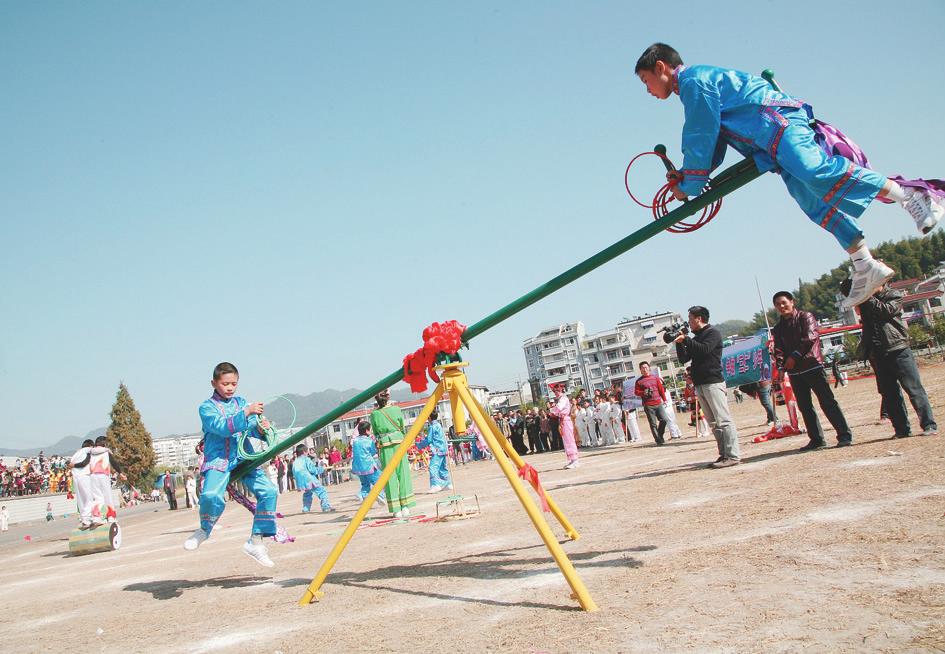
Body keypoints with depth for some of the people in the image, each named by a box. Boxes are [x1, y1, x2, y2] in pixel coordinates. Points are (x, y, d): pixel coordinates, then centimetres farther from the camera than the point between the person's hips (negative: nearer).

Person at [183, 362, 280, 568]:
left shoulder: (242, 402, 15)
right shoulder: (207, 407, 2)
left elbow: (253, 428, 6)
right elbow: (222, 427, -17)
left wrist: (260, 427, -17)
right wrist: (246, 413, -27)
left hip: (244, 458, 4)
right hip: (218, 460, -4)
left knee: (269, 491, -12)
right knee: (211, 496, -28)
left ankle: (255, 542, -2)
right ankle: (204, 530, 5)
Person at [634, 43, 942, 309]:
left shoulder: (693, 79, -4)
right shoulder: (698, 81, 29)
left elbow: (702, 137, -7)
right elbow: (711, 141, 28)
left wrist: (689, 185, 1)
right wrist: (685, 176, 17)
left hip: (777, 120, -10)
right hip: (771, 141, 10)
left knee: (814, 171, -32)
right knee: (814, 201, -1)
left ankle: (906, 193, -31)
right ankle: (865, 265, -4)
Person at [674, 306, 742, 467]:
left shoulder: (712, 333, 0)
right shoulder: (695, 339, 21)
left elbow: (704, 349, -18)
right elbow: (683, 359, 16)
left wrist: (686, 339, -11)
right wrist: (679, 343, 3)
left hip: (713, 382, -8)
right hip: (700, 385, 8)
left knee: (723, 420, -11)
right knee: (714, 423, 5)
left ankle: (733, 455, -13)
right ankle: (724, 454, 7)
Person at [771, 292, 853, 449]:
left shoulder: (805, 317, 1)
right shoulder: (778, 329, 15)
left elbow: (810, 337, -13)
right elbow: (779, 350, 7)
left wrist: (794, 356, -19)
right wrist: (780, 366, -12)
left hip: (813, 365, -5)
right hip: (794, 372, 5)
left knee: (827, 402, -6)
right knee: (805, 407, 7)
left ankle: (844, 435, 0)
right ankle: (817, 440, 15)